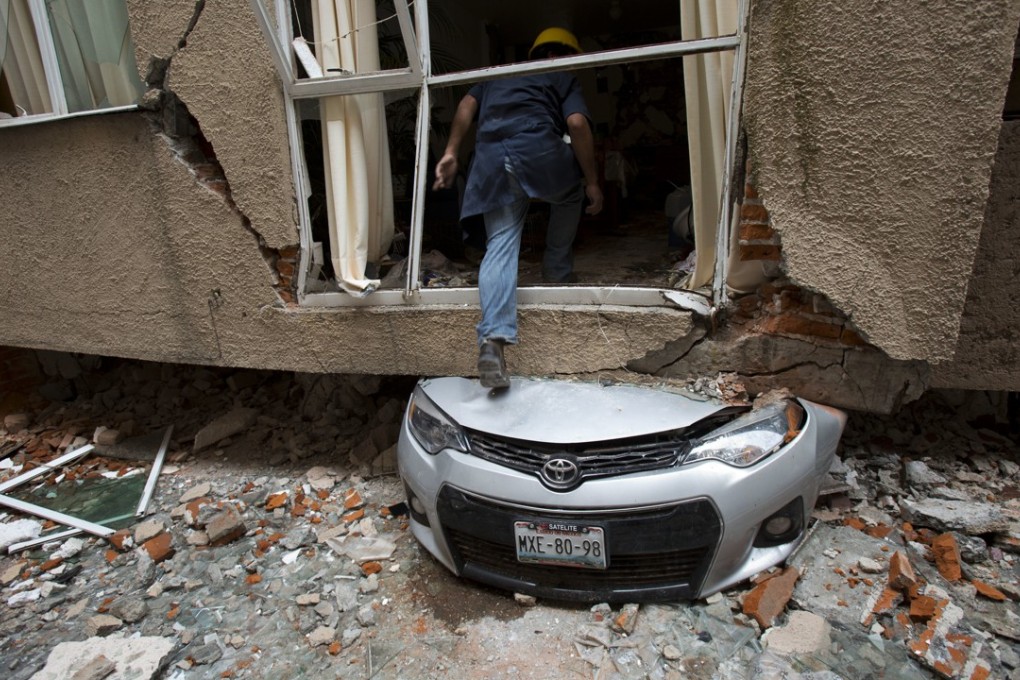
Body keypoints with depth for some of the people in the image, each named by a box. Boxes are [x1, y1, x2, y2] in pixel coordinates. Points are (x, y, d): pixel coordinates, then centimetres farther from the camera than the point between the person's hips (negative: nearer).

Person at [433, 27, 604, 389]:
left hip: (490, 159, 3)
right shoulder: (564, 78, 22)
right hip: (538, 148, -3)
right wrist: (592, 182, 5)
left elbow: (467, 104, 19)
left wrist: (450, 153, 14)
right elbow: (577, 123, 3)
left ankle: (493, 339, -21)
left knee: (500, 247, -4)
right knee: (572, 191, 29)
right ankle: (557, 271, 29)